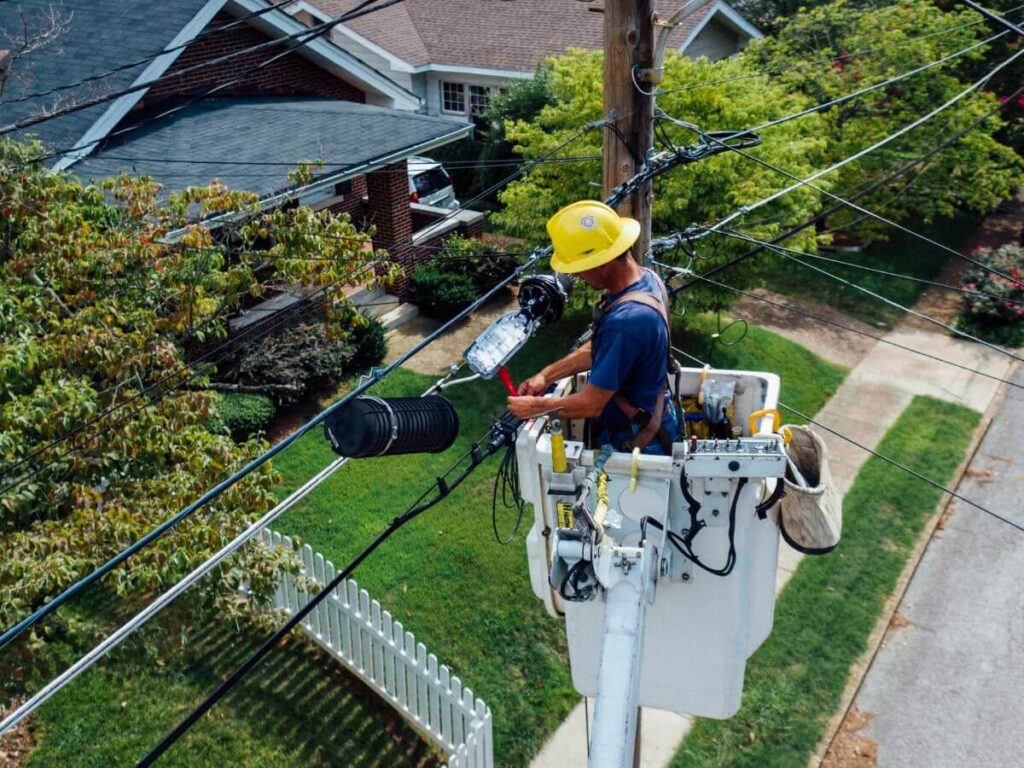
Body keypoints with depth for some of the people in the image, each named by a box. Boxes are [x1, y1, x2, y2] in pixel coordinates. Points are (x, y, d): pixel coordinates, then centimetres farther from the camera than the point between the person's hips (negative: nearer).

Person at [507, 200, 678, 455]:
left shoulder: (626, 321, -35)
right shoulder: (645, 278, -5)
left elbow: (590, 405, -26)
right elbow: (598, 349, 9)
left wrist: (535, 407, -11)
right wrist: (547, 375, 5)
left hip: (637, 443, -9)